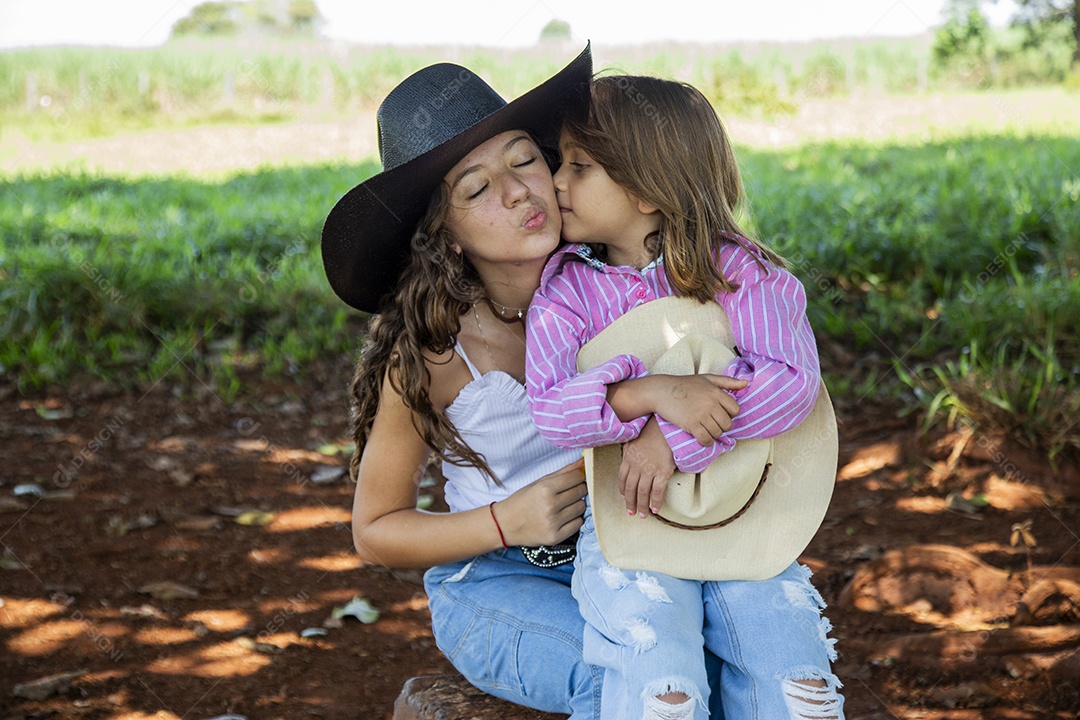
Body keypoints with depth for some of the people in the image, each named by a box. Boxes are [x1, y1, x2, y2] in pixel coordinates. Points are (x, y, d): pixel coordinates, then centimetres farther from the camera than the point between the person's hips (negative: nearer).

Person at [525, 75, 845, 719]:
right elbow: (551, 409, -13)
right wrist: (650, 392, -29)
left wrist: (672, 436, -22)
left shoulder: (736, 271, -2)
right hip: (624, 525, -1)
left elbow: (792, 378, -16)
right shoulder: (565, 291, 0)